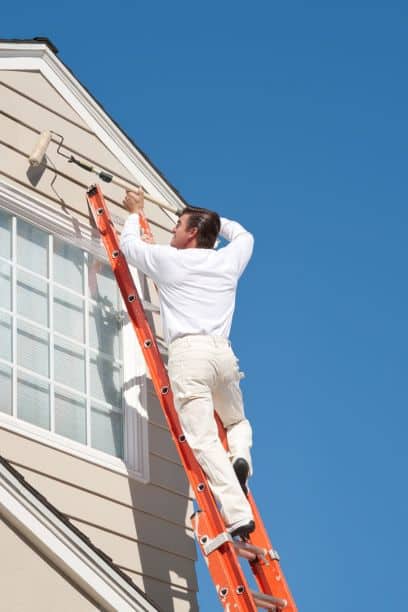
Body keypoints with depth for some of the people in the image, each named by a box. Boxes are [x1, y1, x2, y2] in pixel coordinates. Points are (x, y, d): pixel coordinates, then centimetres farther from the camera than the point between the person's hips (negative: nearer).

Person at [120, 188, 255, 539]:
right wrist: (212, 219, 48)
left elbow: (129, 244, 26)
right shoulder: (229, 261, 17)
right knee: (237, 421, 29)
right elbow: (244, 235, 41)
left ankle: (238, 515, -28)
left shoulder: (169, 260, 8)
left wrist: (135, 213, 43)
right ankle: (240, 458, -6)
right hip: (222, 352, 4)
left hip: (188, 352, -4)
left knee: (204, 441, -12)